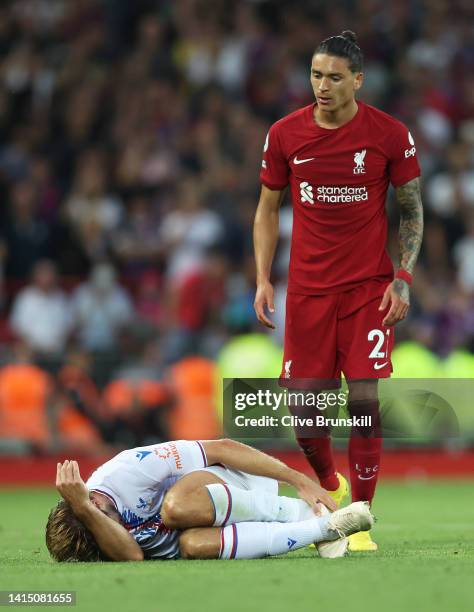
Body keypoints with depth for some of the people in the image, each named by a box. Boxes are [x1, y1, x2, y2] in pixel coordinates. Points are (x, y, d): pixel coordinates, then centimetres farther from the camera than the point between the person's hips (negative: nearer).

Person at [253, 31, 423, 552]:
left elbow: (412, 211, 5)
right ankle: (330, 487, 29)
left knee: (364, 401, -11)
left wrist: (403, 279, -6)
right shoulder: (284, 135, 0)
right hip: (307, 289, 2)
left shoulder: (390, 135, -4)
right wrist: (263, 280, 1)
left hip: (369, 288, -2)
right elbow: (267, 209, 10)